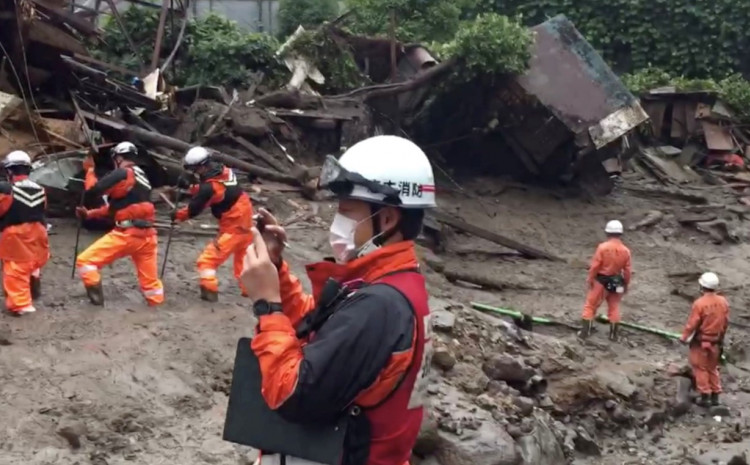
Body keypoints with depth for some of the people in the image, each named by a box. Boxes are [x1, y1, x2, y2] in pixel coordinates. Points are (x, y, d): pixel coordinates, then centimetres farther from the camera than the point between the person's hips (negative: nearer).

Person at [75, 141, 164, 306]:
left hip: (126, 234, -8)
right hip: (146, 235, 8)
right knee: (150, 279, 16)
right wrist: (90, 214, 23)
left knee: (85, 261, 0)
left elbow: (93, 190, -11)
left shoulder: (122, 174, -6)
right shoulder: (141, 177, 20)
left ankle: (97, 300, -6)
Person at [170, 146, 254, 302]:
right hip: (245, 221, 9)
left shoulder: (211, 186, -26)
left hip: (233, 227, -9)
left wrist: (177, 215, 3)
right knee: (242, 256, 27)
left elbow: (194, 209, -13)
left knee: (208, 259, -3)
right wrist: (191, 188, 0)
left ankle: (209, 291, -4)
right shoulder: (223, 170, -4)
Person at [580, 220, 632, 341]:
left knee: (591, 305, 7)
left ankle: (585, 332, 5)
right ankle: (614, 334, 18)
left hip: (601, 281, -3)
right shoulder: (625, 251, -4)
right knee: (614, 307, 16)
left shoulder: (602, 247, -16)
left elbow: (595, 265, -14)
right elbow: (627, 270, 0)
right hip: (616, 283, 4)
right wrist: (626, 284, 13)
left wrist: (590, 279, -3)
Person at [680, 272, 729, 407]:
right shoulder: (723, 302, -5)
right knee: (713, 368, 18)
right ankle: (715, 396, 21)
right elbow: (726, 322, 5)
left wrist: (684, 338, -1)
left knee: (701, 368, 8)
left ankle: (705, 396, 9)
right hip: (716, 342, 5)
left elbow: (692, 324, -16)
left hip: (701, 341, -5)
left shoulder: (699, 303, -22)